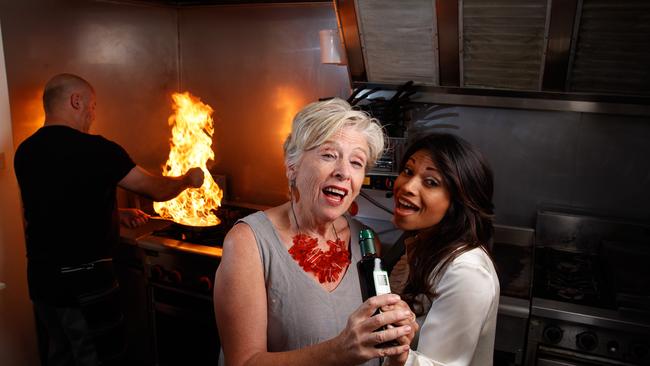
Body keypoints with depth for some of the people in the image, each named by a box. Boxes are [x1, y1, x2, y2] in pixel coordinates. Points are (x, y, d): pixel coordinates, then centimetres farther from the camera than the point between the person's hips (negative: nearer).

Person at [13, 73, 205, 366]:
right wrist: (188, 178, 9)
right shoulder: (94, 149, -18)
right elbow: (157, 190, -10)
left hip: (41, 278, 8)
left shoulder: (25, 152, 4)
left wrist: (117, 213, 19)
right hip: (83, 281, -8)